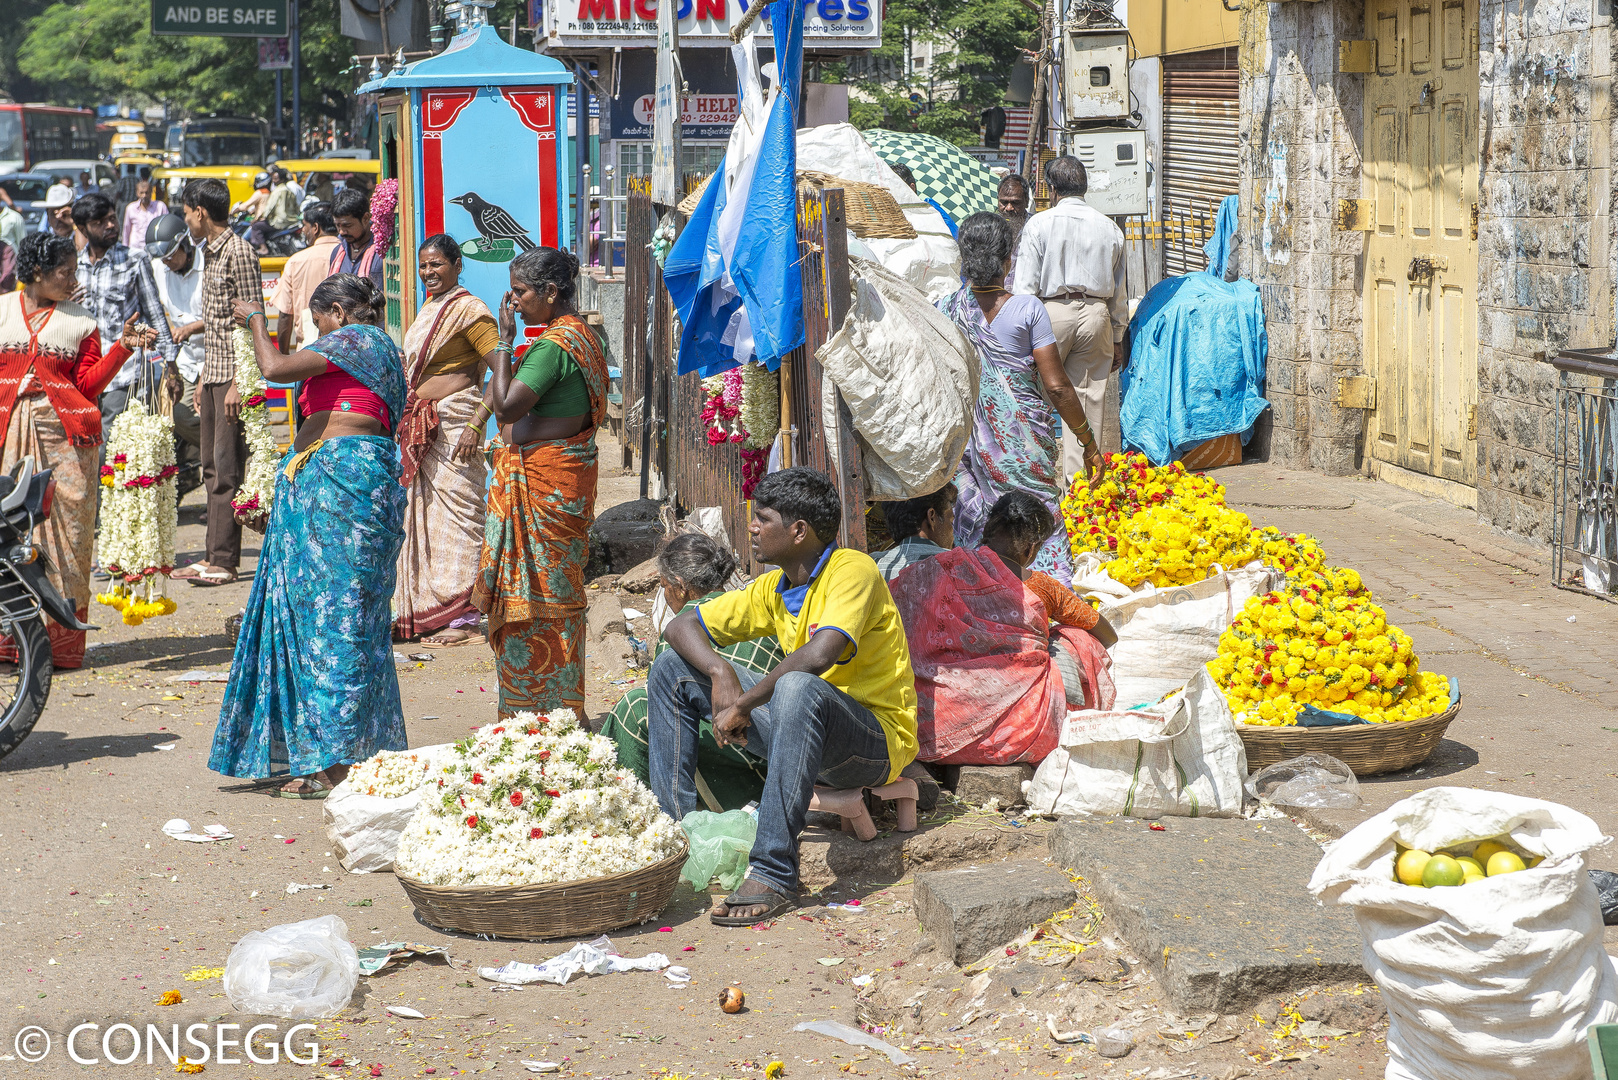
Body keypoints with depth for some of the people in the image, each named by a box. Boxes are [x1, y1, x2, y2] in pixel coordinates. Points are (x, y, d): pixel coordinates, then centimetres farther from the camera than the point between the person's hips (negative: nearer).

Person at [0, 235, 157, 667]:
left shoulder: (80, 322, 10)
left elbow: (88, 385, 3)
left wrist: (123, 346, -5)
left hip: (65, 435, 0)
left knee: (65, 534, -3)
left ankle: (61, 643, 1)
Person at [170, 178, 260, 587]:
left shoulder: (238, 251, -12)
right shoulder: (210, 253, 17)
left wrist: (238, 382, -19)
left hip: (233, 374, -10)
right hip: (213, 372, 10)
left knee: (228, 469, -8)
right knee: (212, 467, 10)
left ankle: (225, 561, -5)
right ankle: (213, 556, 15)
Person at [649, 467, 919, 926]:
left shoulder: (852, 570, -17)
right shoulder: (773, 589, 7)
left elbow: (821, 653, -34)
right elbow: (682, 626, 9)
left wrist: (743, 705, -26)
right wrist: (720, 673, -12)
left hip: (877, 740, -8)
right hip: (802, 726, 8)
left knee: (798, 688, -42)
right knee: (673, 668, 4)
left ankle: (774, 873, -40)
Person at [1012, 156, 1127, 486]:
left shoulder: (1040, 223, -4)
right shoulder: (1109, 227, 8)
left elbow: (1025, 285, -6)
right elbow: (1119, 291, 13)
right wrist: (1118, 339, 20)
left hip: (1052, 311, -3)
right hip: (1096, 315, 3)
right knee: (1087, 399, 6)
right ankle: (1080, 479, 8)